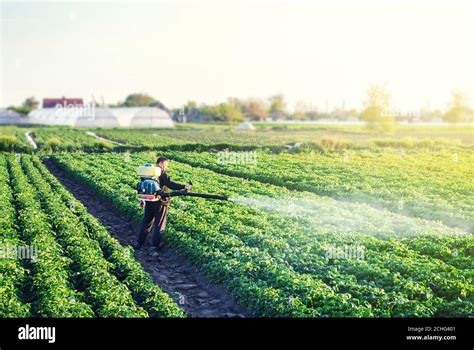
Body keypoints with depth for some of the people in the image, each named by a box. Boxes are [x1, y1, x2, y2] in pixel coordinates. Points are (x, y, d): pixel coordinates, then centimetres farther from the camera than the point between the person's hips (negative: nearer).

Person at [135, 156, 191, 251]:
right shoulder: (162, 174, -14)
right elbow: (171, 184, -27)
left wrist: (142, 199, 25)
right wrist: (183, 186, -32)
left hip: (149, 202, 6)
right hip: (159, 203, -6)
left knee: (146, 222, 16)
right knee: (159, 224, 7)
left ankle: (139, 242, 19)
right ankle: (156, 244, 12)